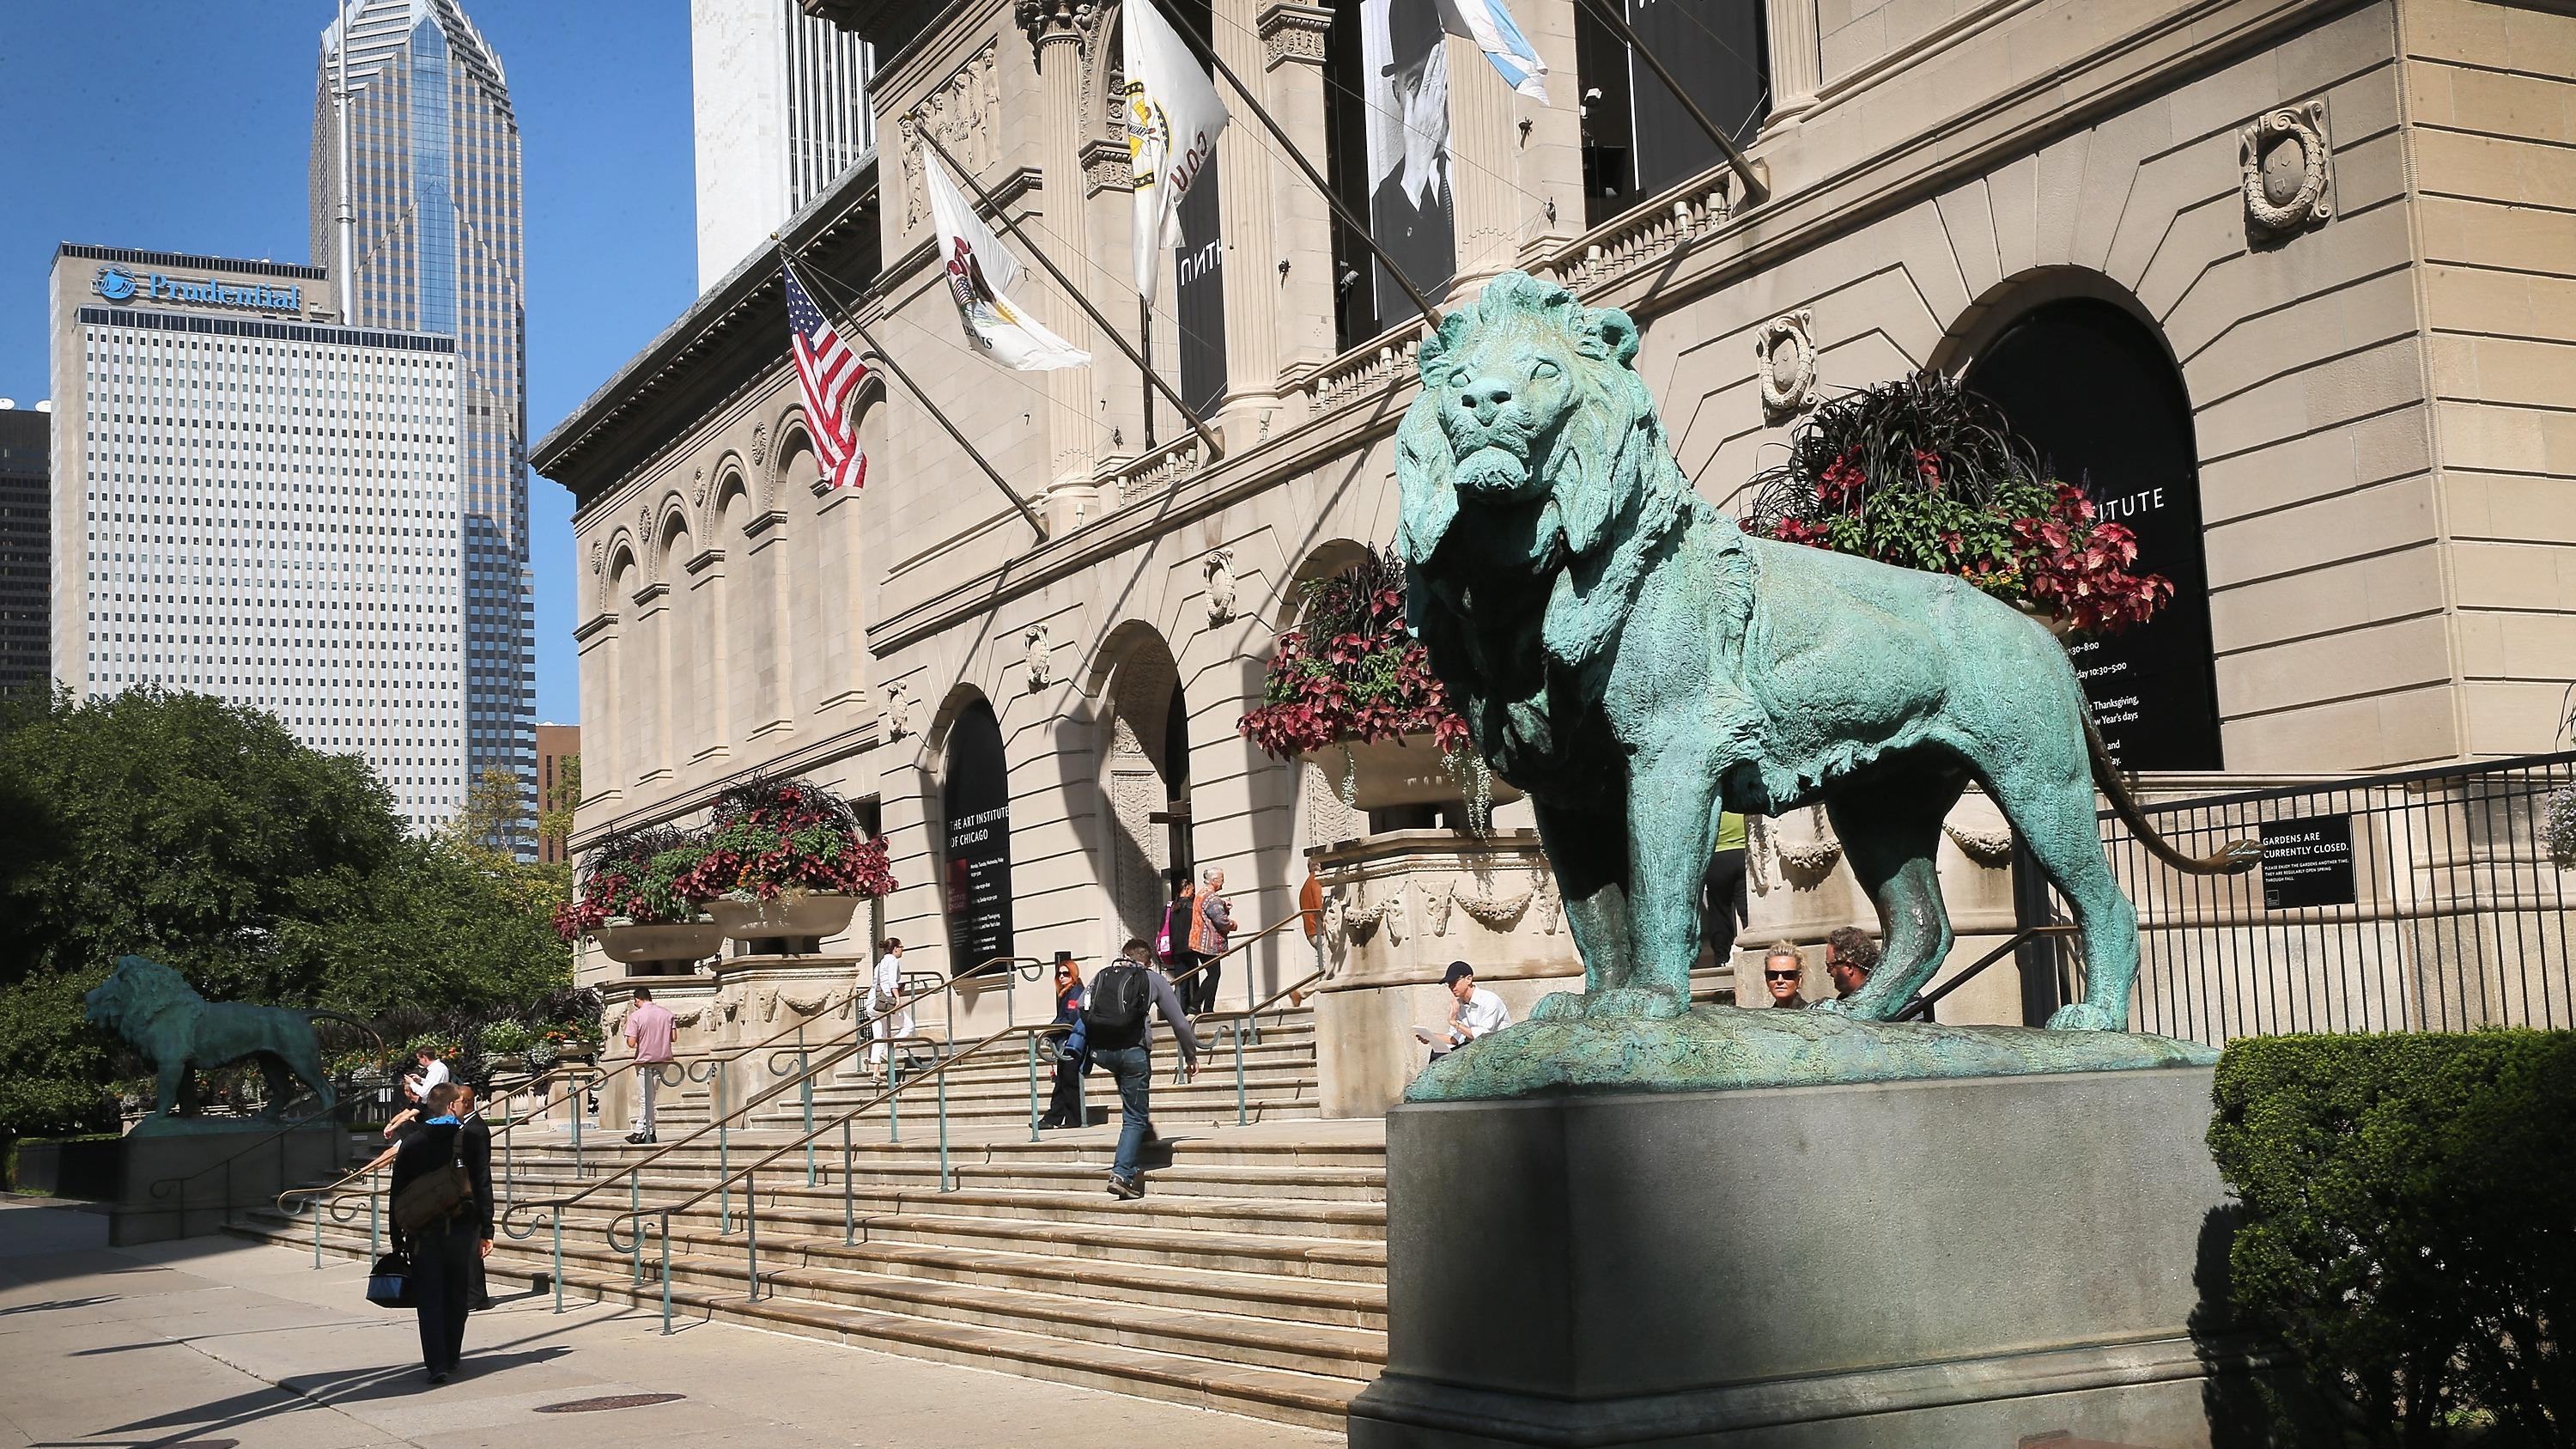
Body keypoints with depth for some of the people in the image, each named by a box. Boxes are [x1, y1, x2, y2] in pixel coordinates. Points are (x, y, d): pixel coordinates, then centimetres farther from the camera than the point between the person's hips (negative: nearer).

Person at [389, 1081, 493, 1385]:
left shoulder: (411, 1144, 2)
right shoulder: (472, 1139, -5)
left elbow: (398, 1193, 3)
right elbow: (483, 1187, -6)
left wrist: (397, 1236, 9)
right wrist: (486, 1231, -2)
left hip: (423, 1232, 1)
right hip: (462, 1229, -1)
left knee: (429, 1299, 2)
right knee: (456, 1297, 13)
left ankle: (437, 1362, -9)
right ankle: (450, 1358, 21)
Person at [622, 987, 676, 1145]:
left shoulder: (636, 1016, -12)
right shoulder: (666, 1012, 1)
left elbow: (631, 1042, -16)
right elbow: (673, 1037, 3)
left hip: (645, 1061, -4)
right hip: (663, 1060, 4)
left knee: (645, 1099, 4)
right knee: (650, 1098, 12)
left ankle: (647, 1133, 5)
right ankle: (640, 1131, 15)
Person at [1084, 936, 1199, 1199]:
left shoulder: (1101, 976, 20)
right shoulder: (1154, 979, 13)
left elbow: (1082, 1012, 13)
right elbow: (1180, 1023, 13)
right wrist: (1191, 1057, 24)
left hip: (1100, 1051, 3)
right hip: (1133, 1050, -3)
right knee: (1135, 1118, 6)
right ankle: (1122, 1174, -6)